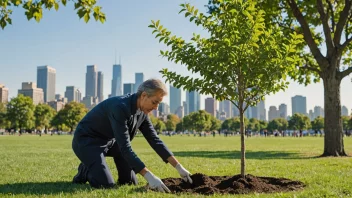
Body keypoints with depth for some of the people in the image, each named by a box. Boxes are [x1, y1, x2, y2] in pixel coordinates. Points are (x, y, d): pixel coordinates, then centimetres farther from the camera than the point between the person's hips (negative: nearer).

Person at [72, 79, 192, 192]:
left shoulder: (142, 111, -7)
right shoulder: (120, 107, -33)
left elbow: (154, 140, -2)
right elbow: (124, 147, -37)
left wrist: (179, 167, -7)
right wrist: (149, 176, -40)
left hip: (109, 140, 8)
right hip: (86, 140, -7)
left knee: (130, 182, -4)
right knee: (105, 184, -22)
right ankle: (85, 170, 5)